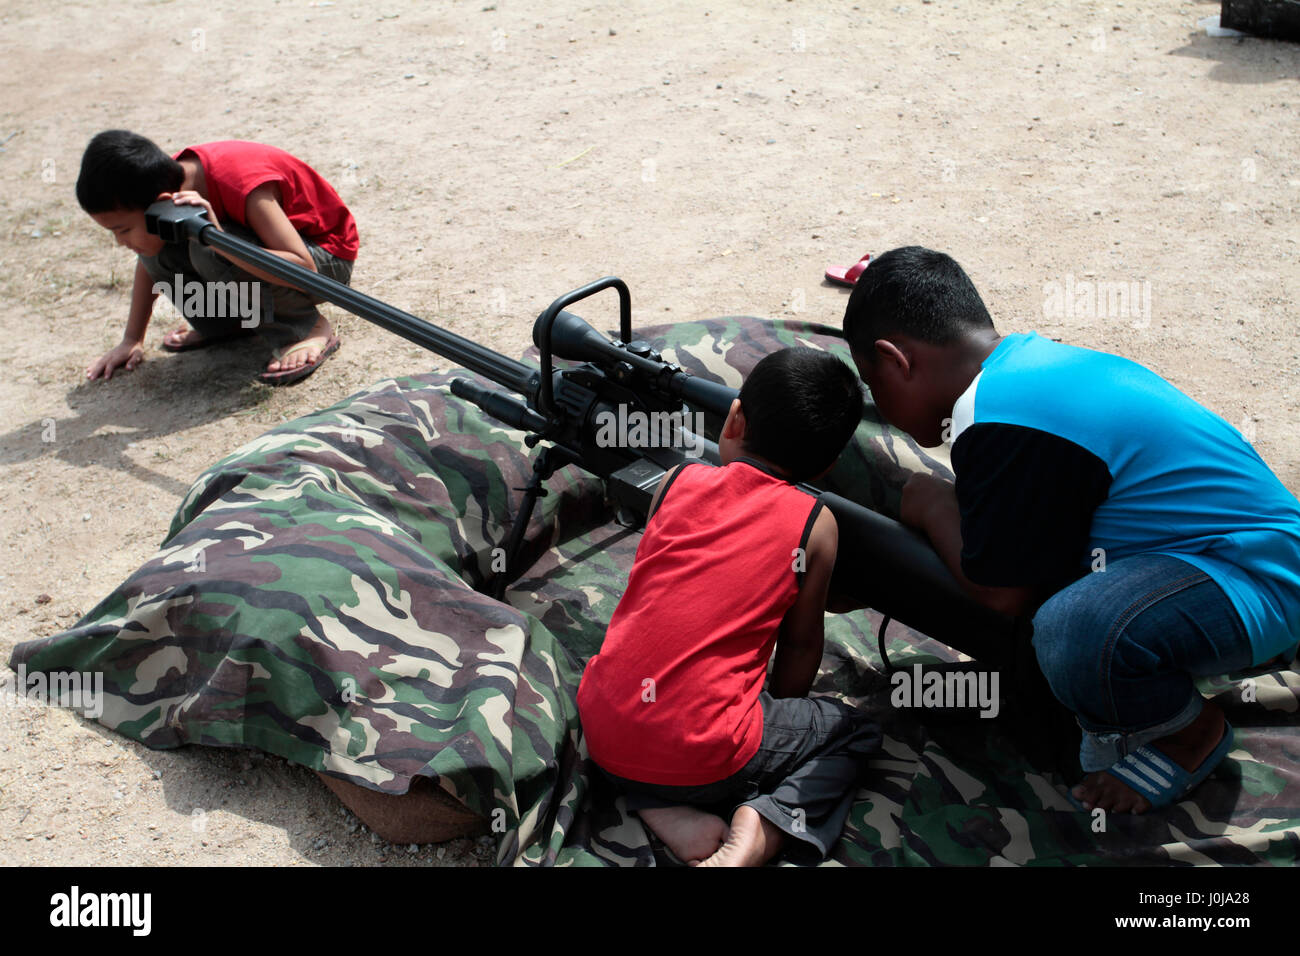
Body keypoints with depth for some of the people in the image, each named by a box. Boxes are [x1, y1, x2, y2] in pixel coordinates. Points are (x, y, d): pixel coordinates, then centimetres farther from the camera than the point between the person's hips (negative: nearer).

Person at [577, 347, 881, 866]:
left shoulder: (675, 481, 6)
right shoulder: (815, 522, -1)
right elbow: (800, 644, 9)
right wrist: (779, 713, 30)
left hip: (601, 733, 3)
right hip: (704, 759, -2)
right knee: (853, 731, 21)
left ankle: (662, 813, 10)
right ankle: (756, 835, -4)